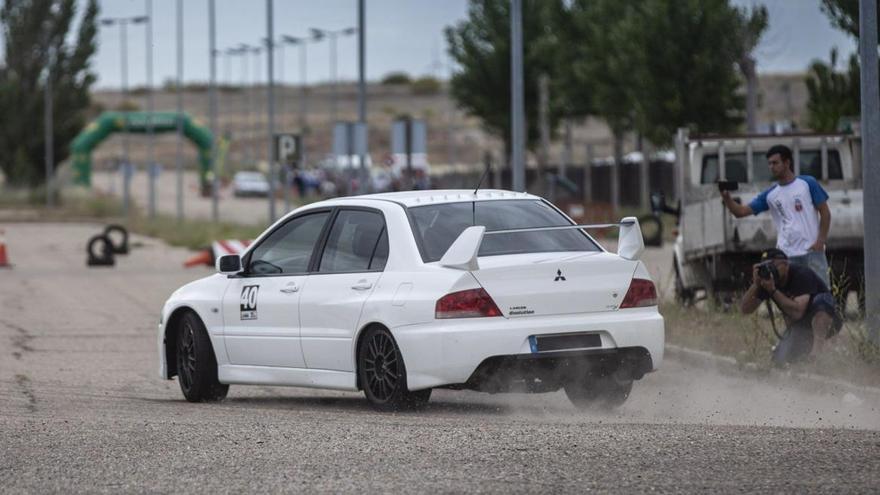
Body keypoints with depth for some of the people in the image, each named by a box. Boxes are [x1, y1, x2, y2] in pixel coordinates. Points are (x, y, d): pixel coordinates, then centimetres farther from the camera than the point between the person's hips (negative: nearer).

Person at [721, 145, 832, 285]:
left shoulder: (807, 183, 0)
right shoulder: (770, 195, 8)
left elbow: (825, 213, 1)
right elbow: (741, 211, 6)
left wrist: (821, 240, -10)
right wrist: (727, 198, -14)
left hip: (812, 251, -3)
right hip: (786, 254, 3)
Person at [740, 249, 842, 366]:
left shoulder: (802, 275, -25)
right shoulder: (767, 279, -7)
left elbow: (797, 312, -36)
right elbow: (745, 309, -11)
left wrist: (773, 291, -36)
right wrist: (755, 284, -25)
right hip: (799, 326, 6)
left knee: (820, 299, -37)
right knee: (780, 361, -14)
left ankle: (818, 346, -36)